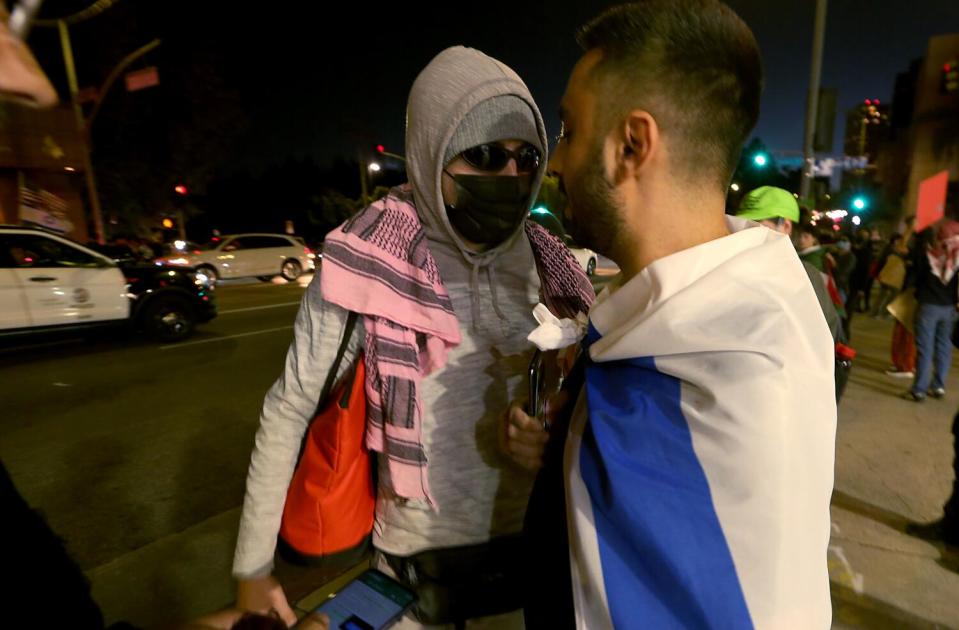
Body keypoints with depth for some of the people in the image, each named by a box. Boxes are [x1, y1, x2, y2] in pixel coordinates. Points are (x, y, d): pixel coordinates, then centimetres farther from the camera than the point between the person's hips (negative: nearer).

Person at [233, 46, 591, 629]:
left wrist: (554, 434, -20)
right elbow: (288, 411, -9)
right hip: (421, 558, -2)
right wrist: (253, 565, -4)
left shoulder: (548, 264, -8)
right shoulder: (370, 264, -18)